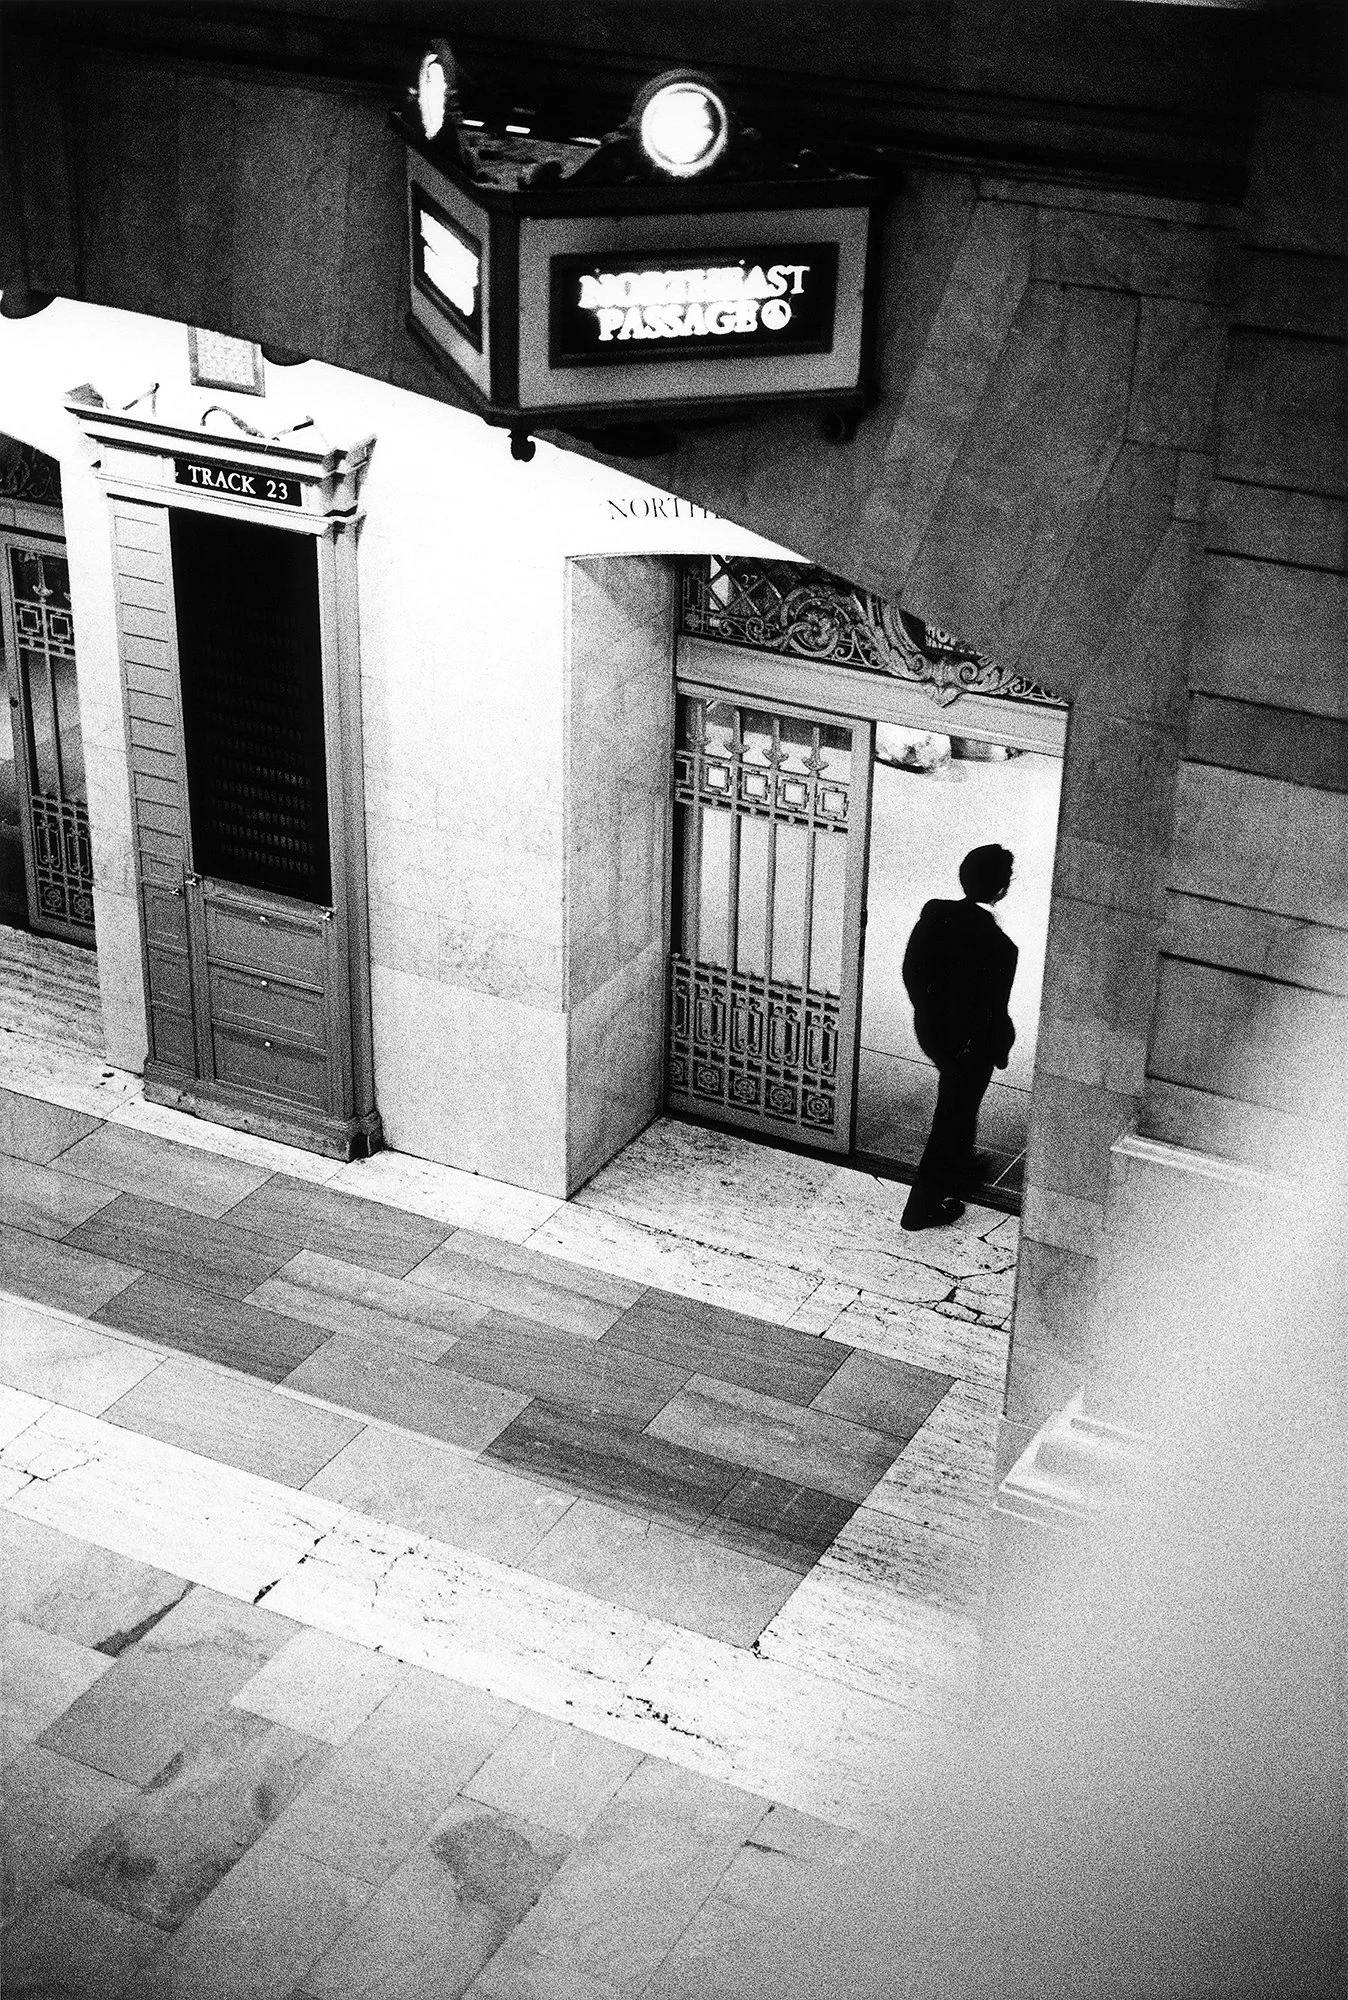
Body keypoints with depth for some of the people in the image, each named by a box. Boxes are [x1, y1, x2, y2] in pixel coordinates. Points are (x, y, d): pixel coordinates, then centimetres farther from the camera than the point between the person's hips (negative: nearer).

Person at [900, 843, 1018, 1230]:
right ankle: (922, 1208, 22)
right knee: (954, 1114, 11)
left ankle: (959, 1166, 53)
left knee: (957, 1102, 30)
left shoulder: (935, 913, -13)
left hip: (929, 1029, 6)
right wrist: (1000, 1052, -4)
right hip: (971, 1045, -6)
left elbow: (911, 969, -2)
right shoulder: (999, 947, -30)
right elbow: (994, 1011, -22)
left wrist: (926, 1010, 14)